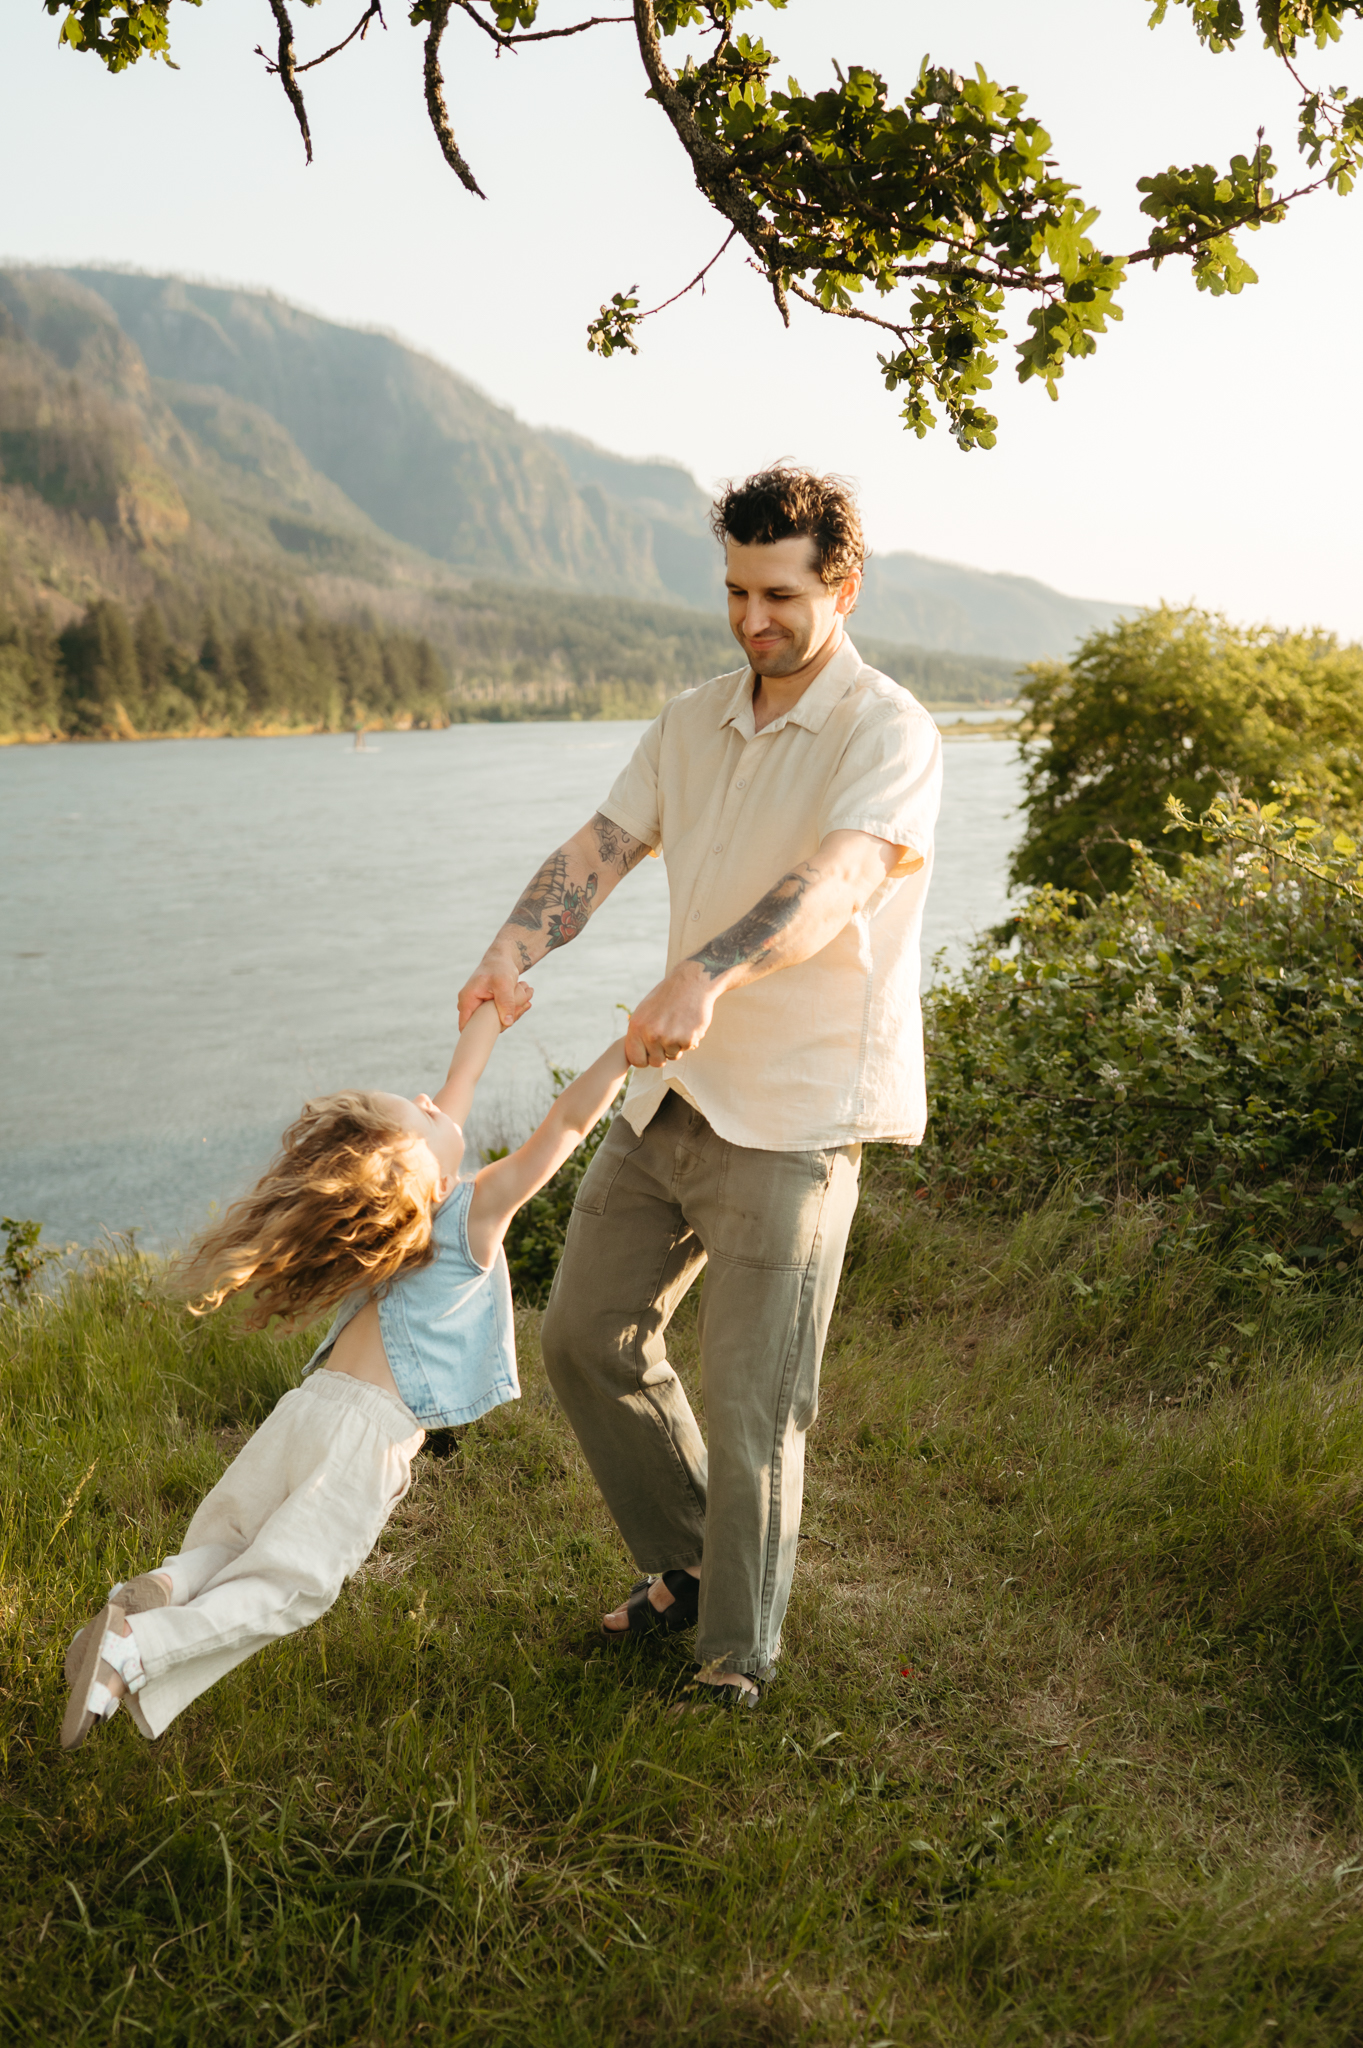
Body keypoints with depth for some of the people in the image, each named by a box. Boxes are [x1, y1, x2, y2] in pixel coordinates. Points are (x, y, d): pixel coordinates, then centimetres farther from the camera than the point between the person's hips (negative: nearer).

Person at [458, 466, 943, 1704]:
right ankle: (684, 1566, 35)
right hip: (674, 1093, 8)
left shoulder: (890, 734, -12)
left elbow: (835, 882, -30)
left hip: (794, 1117, -7)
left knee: (749, 1401, -2)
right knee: (589, 1336, 15)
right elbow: (603, 847, 3)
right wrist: (511, 954, -17)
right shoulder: (693, 721, 11)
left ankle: (740, 1651, 21)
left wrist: (704, 976, -47)